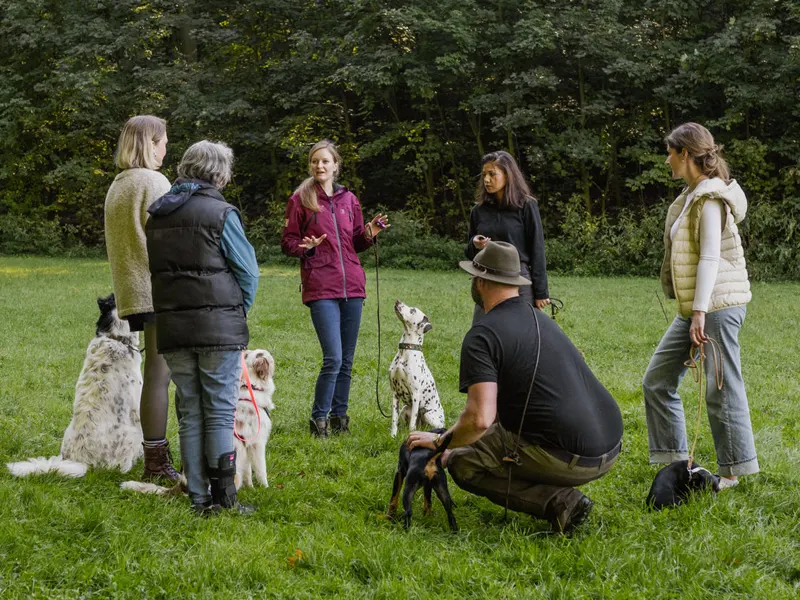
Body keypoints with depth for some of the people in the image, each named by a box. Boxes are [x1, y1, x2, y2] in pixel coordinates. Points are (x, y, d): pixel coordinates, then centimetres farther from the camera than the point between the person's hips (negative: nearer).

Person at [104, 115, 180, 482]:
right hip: (160, 288, -9)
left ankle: (156, 460, 16)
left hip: (132, 289, 9)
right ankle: (157, 464, -7)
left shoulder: (117, 186, 16)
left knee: (155, 372, 13)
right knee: (159, 372, -8)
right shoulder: (154, 182, -10)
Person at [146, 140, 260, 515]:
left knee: (189, 414, 10)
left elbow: (155, 270, 12)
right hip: (218, 328, -5)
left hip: (172, 329, 5)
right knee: (220, 413, 1)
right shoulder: (220, 213, -9)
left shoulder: (156, 215, 10)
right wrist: (237, 311, 11)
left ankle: (198, 498, 12)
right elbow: (248, 271, -6)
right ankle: (223, 498, 1)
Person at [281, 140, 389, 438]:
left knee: (347, 360, 7)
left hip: (352, 285, 5)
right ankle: (319, 419, -1)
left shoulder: (349, 199, 13)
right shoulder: (300, 199, 2)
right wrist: (305, 247, -17)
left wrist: (369, 234, -1)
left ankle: (339, 417, 18)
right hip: (320, 287, -5)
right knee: (333, 358, -13)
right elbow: (287, 242, 3)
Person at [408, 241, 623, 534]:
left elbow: (480, 419, -20)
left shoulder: (482, 335, -9)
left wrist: (441, 442, -1)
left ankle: (557, 501, -7)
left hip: (567, 459, -8)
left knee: (461, 462, 9)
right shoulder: (541, 320, 18)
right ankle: (559, 497, 15)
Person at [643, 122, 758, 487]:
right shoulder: (692, 195, 16)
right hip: (694, 308, 10)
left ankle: (732, 471, 6)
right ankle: (675, 460, 16)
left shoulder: (710, 198, -13)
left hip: (717, 306, -10)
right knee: (657, 381, 11)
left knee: (721, 389, -4)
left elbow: (710, 258, -20)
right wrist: (693, 312, 18)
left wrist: (700, 313, -25)